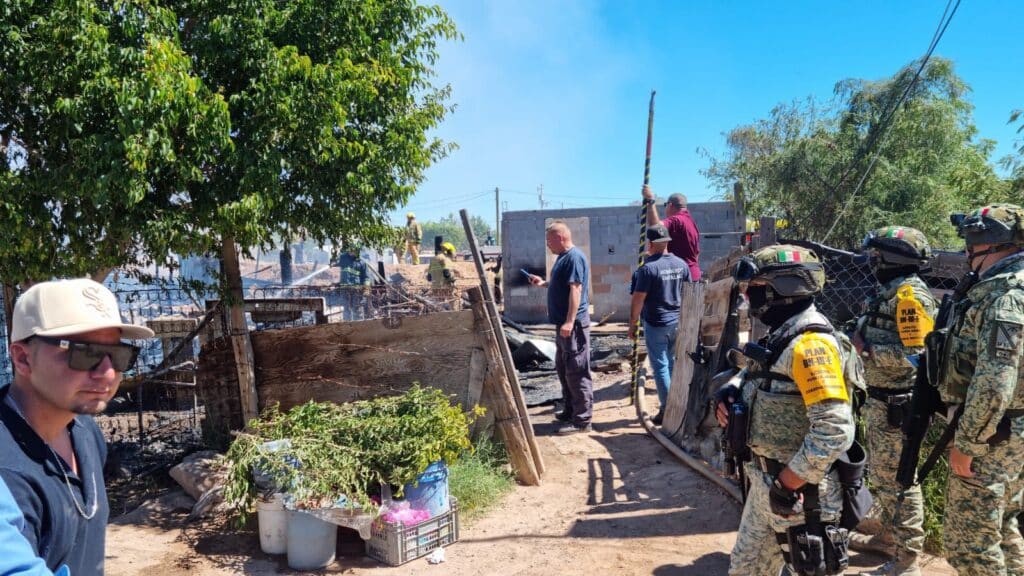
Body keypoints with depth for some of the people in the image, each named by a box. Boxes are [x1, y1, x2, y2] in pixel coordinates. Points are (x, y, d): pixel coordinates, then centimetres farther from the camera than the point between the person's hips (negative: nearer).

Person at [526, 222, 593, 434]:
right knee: (563, 369, 17)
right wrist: (543, 283, 18)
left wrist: (570, 322, -27)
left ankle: (582, 420, -3)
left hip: (573, 324, -11)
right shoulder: (563, 257, 16)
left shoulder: (575, 257, -15)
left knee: (577, 372, -7)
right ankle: (570, 410, 28)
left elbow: (575, 289, -23)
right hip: (563, 323, 11)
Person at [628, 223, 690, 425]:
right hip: (678, 323, 6)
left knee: (660, 367, 2)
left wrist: (632, 325, -5)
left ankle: (667, 411, 4)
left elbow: (638, 300, -15)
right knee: (674, 365, 17)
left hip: (656, 325, -6)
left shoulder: (648, 268, -16)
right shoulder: (681, 264, 2)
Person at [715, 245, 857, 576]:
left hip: (799, 491, -10)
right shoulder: (782, 335, 8)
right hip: (764, 482, 10)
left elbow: (835, 430, -29)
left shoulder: (809, 343, -23)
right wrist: (731, 398, 0)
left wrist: (787, 484, -24)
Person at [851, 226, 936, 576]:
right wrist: (863, 341, 5)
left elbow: (913, 356, -26)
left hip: (897, 405, -10)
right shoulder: (890, 290, 12)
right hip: (879, 401, 10)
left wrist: (866, 349, -19)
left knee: (899, 479, -1)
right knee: (881, 474, 21)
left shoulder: (910, 294, -19)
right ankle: (888, 534, 37)